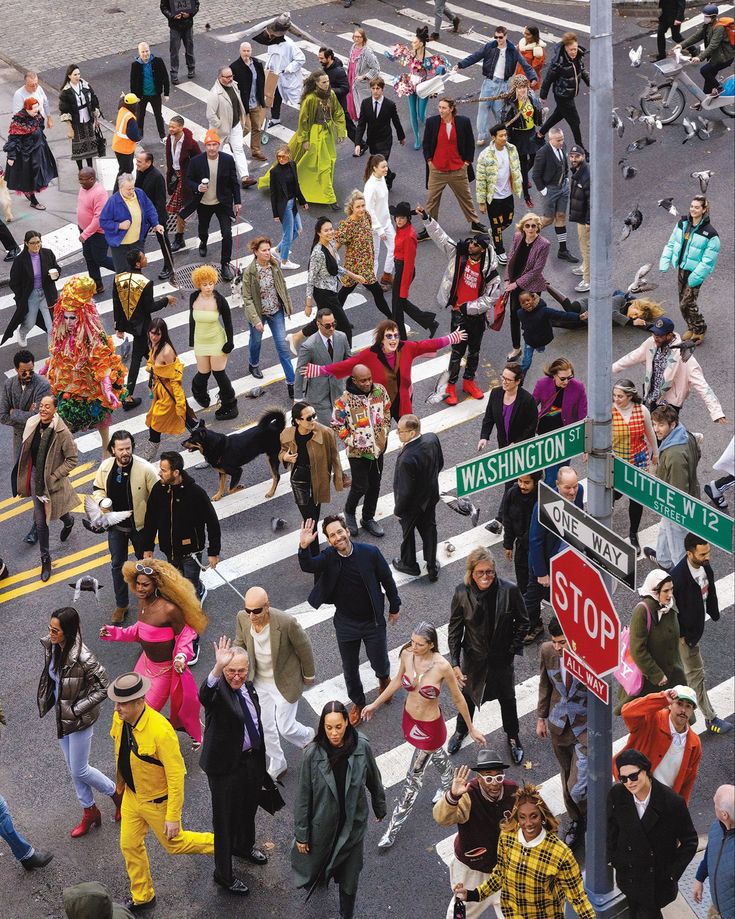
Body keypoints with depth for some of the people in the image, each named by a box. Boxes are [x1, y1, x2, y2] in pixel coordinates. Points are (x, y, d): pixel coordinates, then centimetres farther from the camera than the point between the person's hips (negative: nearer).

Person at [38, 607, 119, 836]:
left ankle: (117, 794, 31)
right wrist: (46, 701, 7)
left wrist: (77, 709, -22)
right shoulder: (51, 646, -11)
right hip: (61, 717, 7)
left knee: (79, 771, 6)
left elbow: (103, 688, -22)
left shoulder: (82, 658, -32)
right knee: (73, 770, 20)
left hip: (80, 720, -7)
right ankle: (90, 813, 38)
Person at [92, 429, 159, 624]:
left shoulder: (145, 469, -24)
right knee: (117, 564, 14)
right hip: (116, 525, 3)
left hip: (140, 525, -3)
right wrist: (102, 501, -15)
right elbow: (97, 488, 6)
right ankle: (121, 604, 32)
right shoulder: (105, 467, -11)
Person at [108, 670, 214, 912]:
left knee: (174, 843, 14)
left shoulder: (161, 732, -36)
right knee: (130, 846, 15)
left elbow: (176, 776, -28)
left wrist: (173, 817, -23)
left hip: (157, 802, -6)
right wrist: (121, 783, 21)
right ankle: (142, 898, 36)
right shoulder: (119, 719, -14)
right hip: (132, 795, 6)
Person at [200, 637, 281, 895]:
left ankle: (244, 845, 56)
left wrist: (261, 758, 21)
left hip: (252, 759, 7)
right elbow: (205, 695, -51)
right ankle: (223, 874, 23)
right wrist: (218, 667, -68)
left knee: (249, 807, 29)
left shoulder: (248, 687, -1)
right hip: (226, 766, -7)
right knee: (225, 818, 7)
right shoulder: (218, 691, -24)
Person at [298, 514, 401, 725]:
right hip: (346, 623, 1)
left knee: (379, 662, 15)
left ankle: (384, 677, 53)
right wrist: (304, 548, -54)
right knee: (349, 668, 16)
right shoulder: (328, 557, -15)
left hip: (373, 621, -1)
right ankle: (358, 702, 43)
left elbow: (387, 580, -6)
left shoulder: (370, 552, -20)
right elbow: (308, 567, -35)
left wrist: (394, 607, 4)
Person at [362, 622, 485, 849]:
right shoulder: (407, 654, -17)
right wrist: (375, 704, 12)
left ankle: (394, 828, 19)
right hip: (410, 717, 5)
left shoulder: (442, 667, -31)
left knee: (414, 778, 7)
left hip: (430, 726, -5)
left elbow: (458, 698, -15)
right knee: (435, 752, 34)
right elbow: (398, 681, 3)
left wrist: (472, 729, -4)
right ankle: (449, 782, 64)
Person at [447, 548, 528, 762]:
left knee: (507, 698, 22)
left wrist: (513, 648, -10)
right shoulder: (462, 594, -22)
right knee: (468, 694, 26)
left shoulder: (509, 590, -25)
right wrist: (455, 663, -13)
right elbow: (454, 630, -11)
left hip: (502, 657, 0)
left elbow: (522, 622, -9)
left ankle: (513, 737, 49)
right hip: (473, 657, 1)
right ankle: (461, 729, 55)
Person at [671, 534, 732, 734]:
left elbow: (710, 589, 8)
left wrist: (714, 613, 13)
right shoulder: (679, 577, -35)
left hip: (697, 625, 8)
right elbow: (676, 608, -27)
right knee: (696, 673, 6)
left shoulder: (704, 565, -10)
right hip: (686, 633, -8)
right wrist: (684, 635, -20)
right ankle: (710, 719, 17)